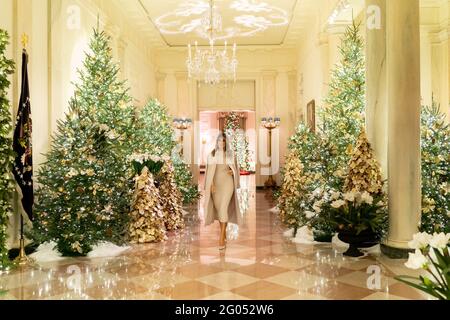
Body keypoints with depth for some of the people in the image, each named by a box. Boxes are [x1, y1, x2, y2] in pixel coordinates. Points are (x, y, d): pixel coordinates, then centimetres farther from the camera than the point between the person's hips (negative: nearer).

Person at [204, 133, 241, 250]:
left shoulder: (231, 153, 3)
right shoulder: (212, 154, 3)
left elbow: (235, 168, 13)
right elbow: (210, 171, -1)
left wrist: (232, 172, -9)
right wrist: (211, 184, -12)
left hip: (227, 183, -2)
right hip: (216, 183, 2)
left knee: (223, 208, -15)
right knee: (218, 208, 9)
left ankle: (221, 239, -14)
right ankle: (224, 233, 30)